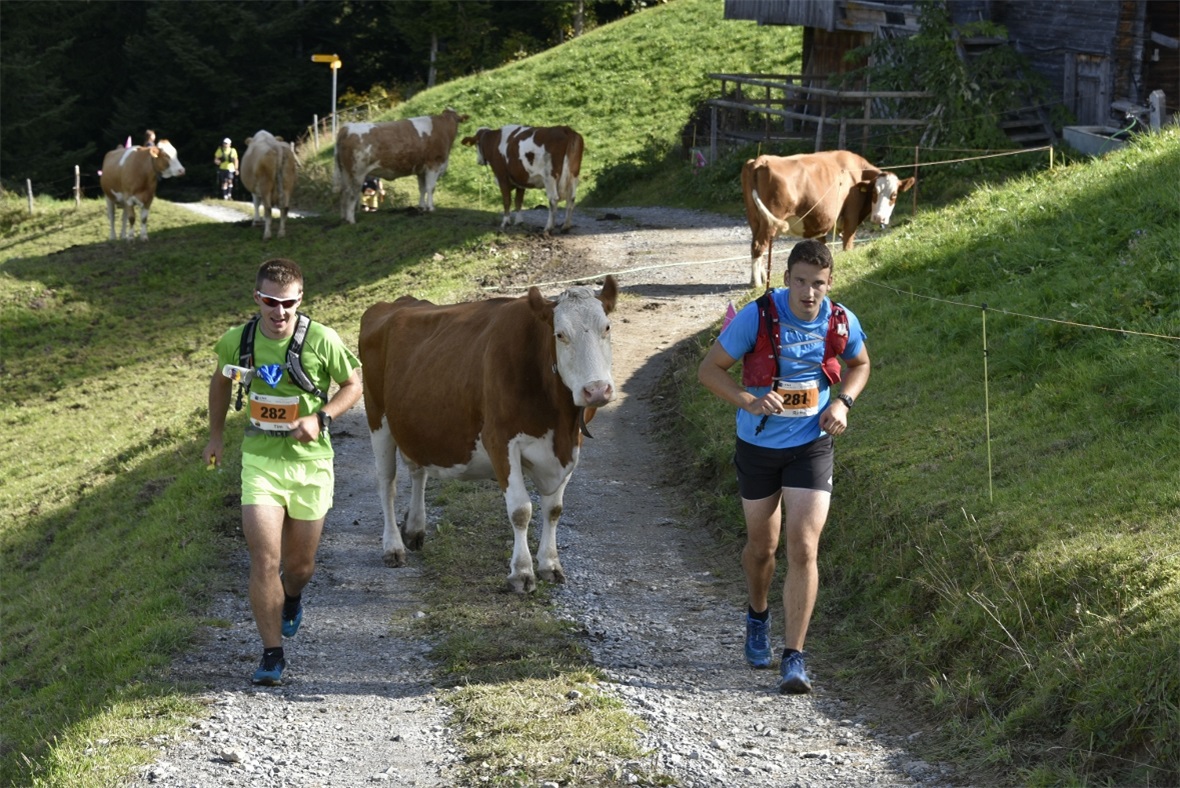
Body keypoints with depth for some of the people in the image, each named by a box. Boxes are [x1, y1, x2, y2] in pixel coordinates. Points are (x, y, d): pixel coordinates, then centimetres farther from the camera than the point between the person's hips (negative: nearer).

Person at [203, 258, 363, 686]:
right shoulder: (237, 341, -6)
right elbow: (221, 381, 16)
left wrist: (320, 418, -15)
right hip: (260, 459, 0)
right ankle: (272, 655, -1)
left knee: (300, 562, 14)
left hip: (310, 461, 0)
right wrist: (216, 435, 18)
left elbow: (353, 384, 1)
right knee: (265, 560, -12)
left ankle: (292, 599, 51)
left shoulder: (322, 340, -13)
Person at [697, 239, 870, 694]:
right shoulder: (758, 317, -19)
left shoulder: (841, 321, -11)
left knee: (803, 549, -11)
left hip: (812, 447, 0)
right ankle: (758, 615, 48)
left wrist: (842, 403, -8)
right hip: (758, 447, 0)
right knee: (762, 545, 17)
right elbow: (709, 370, -13)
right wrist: (749, 402, -30)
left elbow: (860, 364, 11)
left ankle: (793, 658, -7)